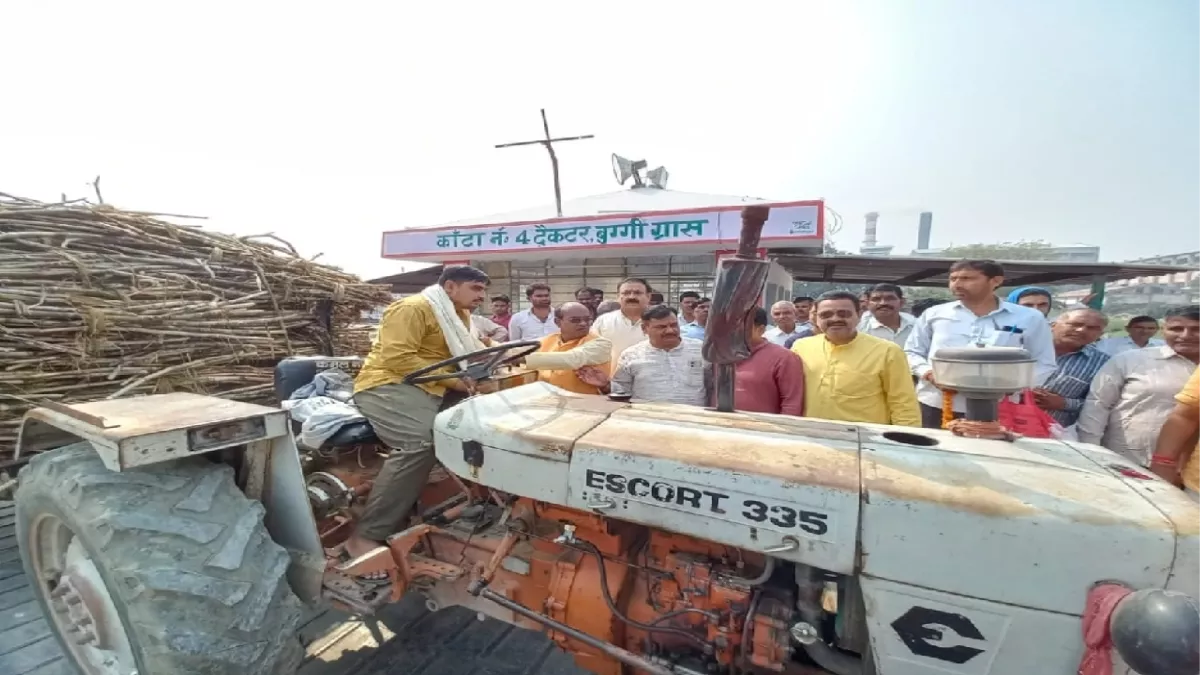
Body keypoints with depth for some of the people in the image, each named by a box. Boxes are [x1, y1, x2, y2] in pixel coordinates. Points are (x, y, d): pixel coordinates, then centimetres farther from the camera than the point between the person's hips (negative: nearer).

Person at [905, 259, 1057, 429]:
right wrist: (928, 373, -9)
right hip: (934, 407, 1)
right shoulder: (933, 314, 6)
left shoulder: (1030, 318, 6)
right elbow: (911, 352, 11)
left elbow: (1044, 365, 8)